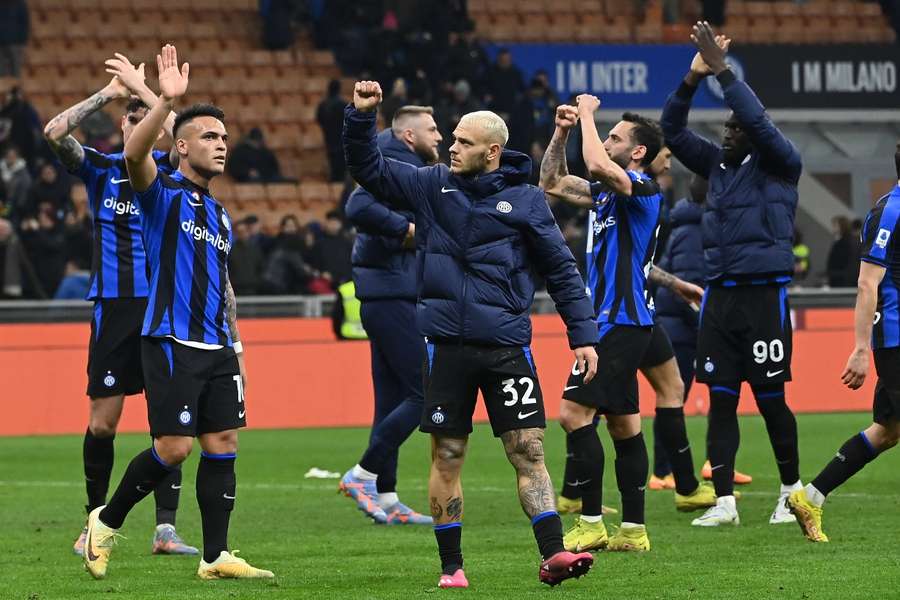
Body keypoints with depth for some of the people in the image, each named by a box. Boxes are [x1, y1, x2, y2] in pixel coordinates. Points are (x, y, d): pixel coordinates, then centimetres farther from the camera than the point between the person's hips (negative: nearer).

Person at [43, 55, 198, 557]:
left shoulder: (170, 168, 5)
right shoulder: (101, 168, 6)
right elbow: (55, 132, -9)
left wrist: (144, 88, -12)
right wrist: (109, 93, -7)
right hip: (114, 307, 0)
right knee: (103, 422, 0)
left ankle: (166, 528, -3)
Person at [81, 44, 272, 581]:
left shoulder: (219, 214, 20)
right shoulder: (163, 192, -1)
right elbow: (135, 153, -24)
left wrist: (236, 346, 20)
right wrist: (166, 102, -35)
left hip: (217, 347, 7)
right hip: (172, 341, -7)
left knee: (224, 444, 1)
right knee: (175, 446, -11)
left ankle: (217, 556, 4)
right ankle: (107, 521, 9)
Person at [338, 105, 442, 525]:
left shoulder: (414, 171, 21)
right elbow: (359, 208, -28)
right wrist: (409, 229, -22)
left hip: (392, 298, 10)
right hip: (392, 297, -10)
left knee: (392, 402, 10)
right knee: (425, 392, -10)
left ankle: (386, 499, 11)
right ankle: (363, 474, -8)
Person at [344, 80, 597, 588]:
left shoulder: (525, 201, 2)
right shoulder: (433, 186, 7)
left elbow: (563, 271, 6)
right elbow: (369, 169, 8)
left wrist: (584, 335, 2)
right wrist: (362, 116, -8)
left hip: (506, 345, -2)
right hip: (447, 345, 2)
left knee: (529, 451, -6)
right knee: (447, 457, 4)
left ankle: (554, 554, -9)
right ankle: (451, 567, 11)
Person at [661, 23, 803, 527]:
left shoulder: (779, 164, -2)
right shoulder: (718, 164, 14)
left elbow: (758, 121, -19)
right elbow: (673, 131, 10)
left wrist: (722, 70, -19)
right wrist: (693, 78, -3)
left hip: (764, 295, -6)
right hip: (720, 296, 6)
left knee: (771, 399, 0)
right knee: (721, 399, 2)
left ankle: (792, 490, 17)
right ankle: (724, 503, 3)